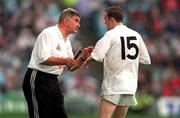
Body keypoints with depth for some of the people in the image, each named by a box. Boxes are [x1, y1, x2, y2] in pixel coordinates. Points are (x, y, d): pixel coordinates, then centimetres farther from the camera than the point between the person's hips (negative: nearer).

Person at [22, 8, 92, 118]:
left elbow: (72, 65, 18)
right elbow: (43, 58, -22)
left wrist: (83, 58, 1)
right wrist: (64, 61, -23)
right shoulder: (49, 33, -12)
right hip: (38, 80, -9)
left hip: (53, 81, 9)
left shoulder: (67, 42, 16)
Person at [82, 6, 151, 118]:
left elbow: (97, 56, -20)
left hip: (113, 84, -6)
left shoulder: (110, 35, -8)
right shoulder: (136, 35, 8)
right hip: (130, 84, 6)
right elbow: (146, 60, 13)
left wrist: (86, 62, -1)